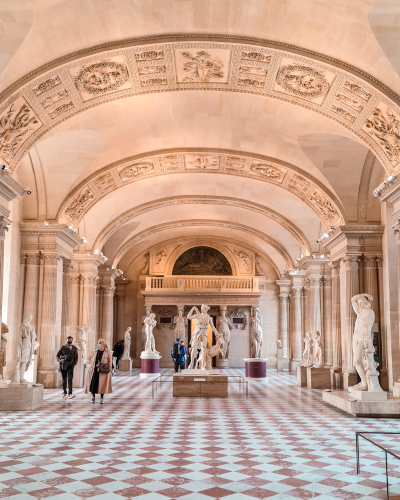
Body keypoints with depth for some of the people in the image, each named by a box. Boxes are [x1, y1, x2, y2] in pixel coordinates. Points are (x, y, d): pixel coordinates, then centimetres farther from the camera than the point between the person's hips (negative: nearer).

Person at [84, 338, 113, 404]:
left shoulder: (107, 352, -3)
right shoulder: (96, 351, 8)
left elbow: (110, 361, -2)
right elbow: (92, 360, 12)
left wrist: (109, 369, -6)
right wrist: (90, 369, 7)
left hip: (103, 371, -3)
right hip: (95, 369, 3)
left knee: (102, 384, 3)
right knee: (94, 383, 0)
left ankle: (102, 398, 14)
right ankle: (93, 396, 18)